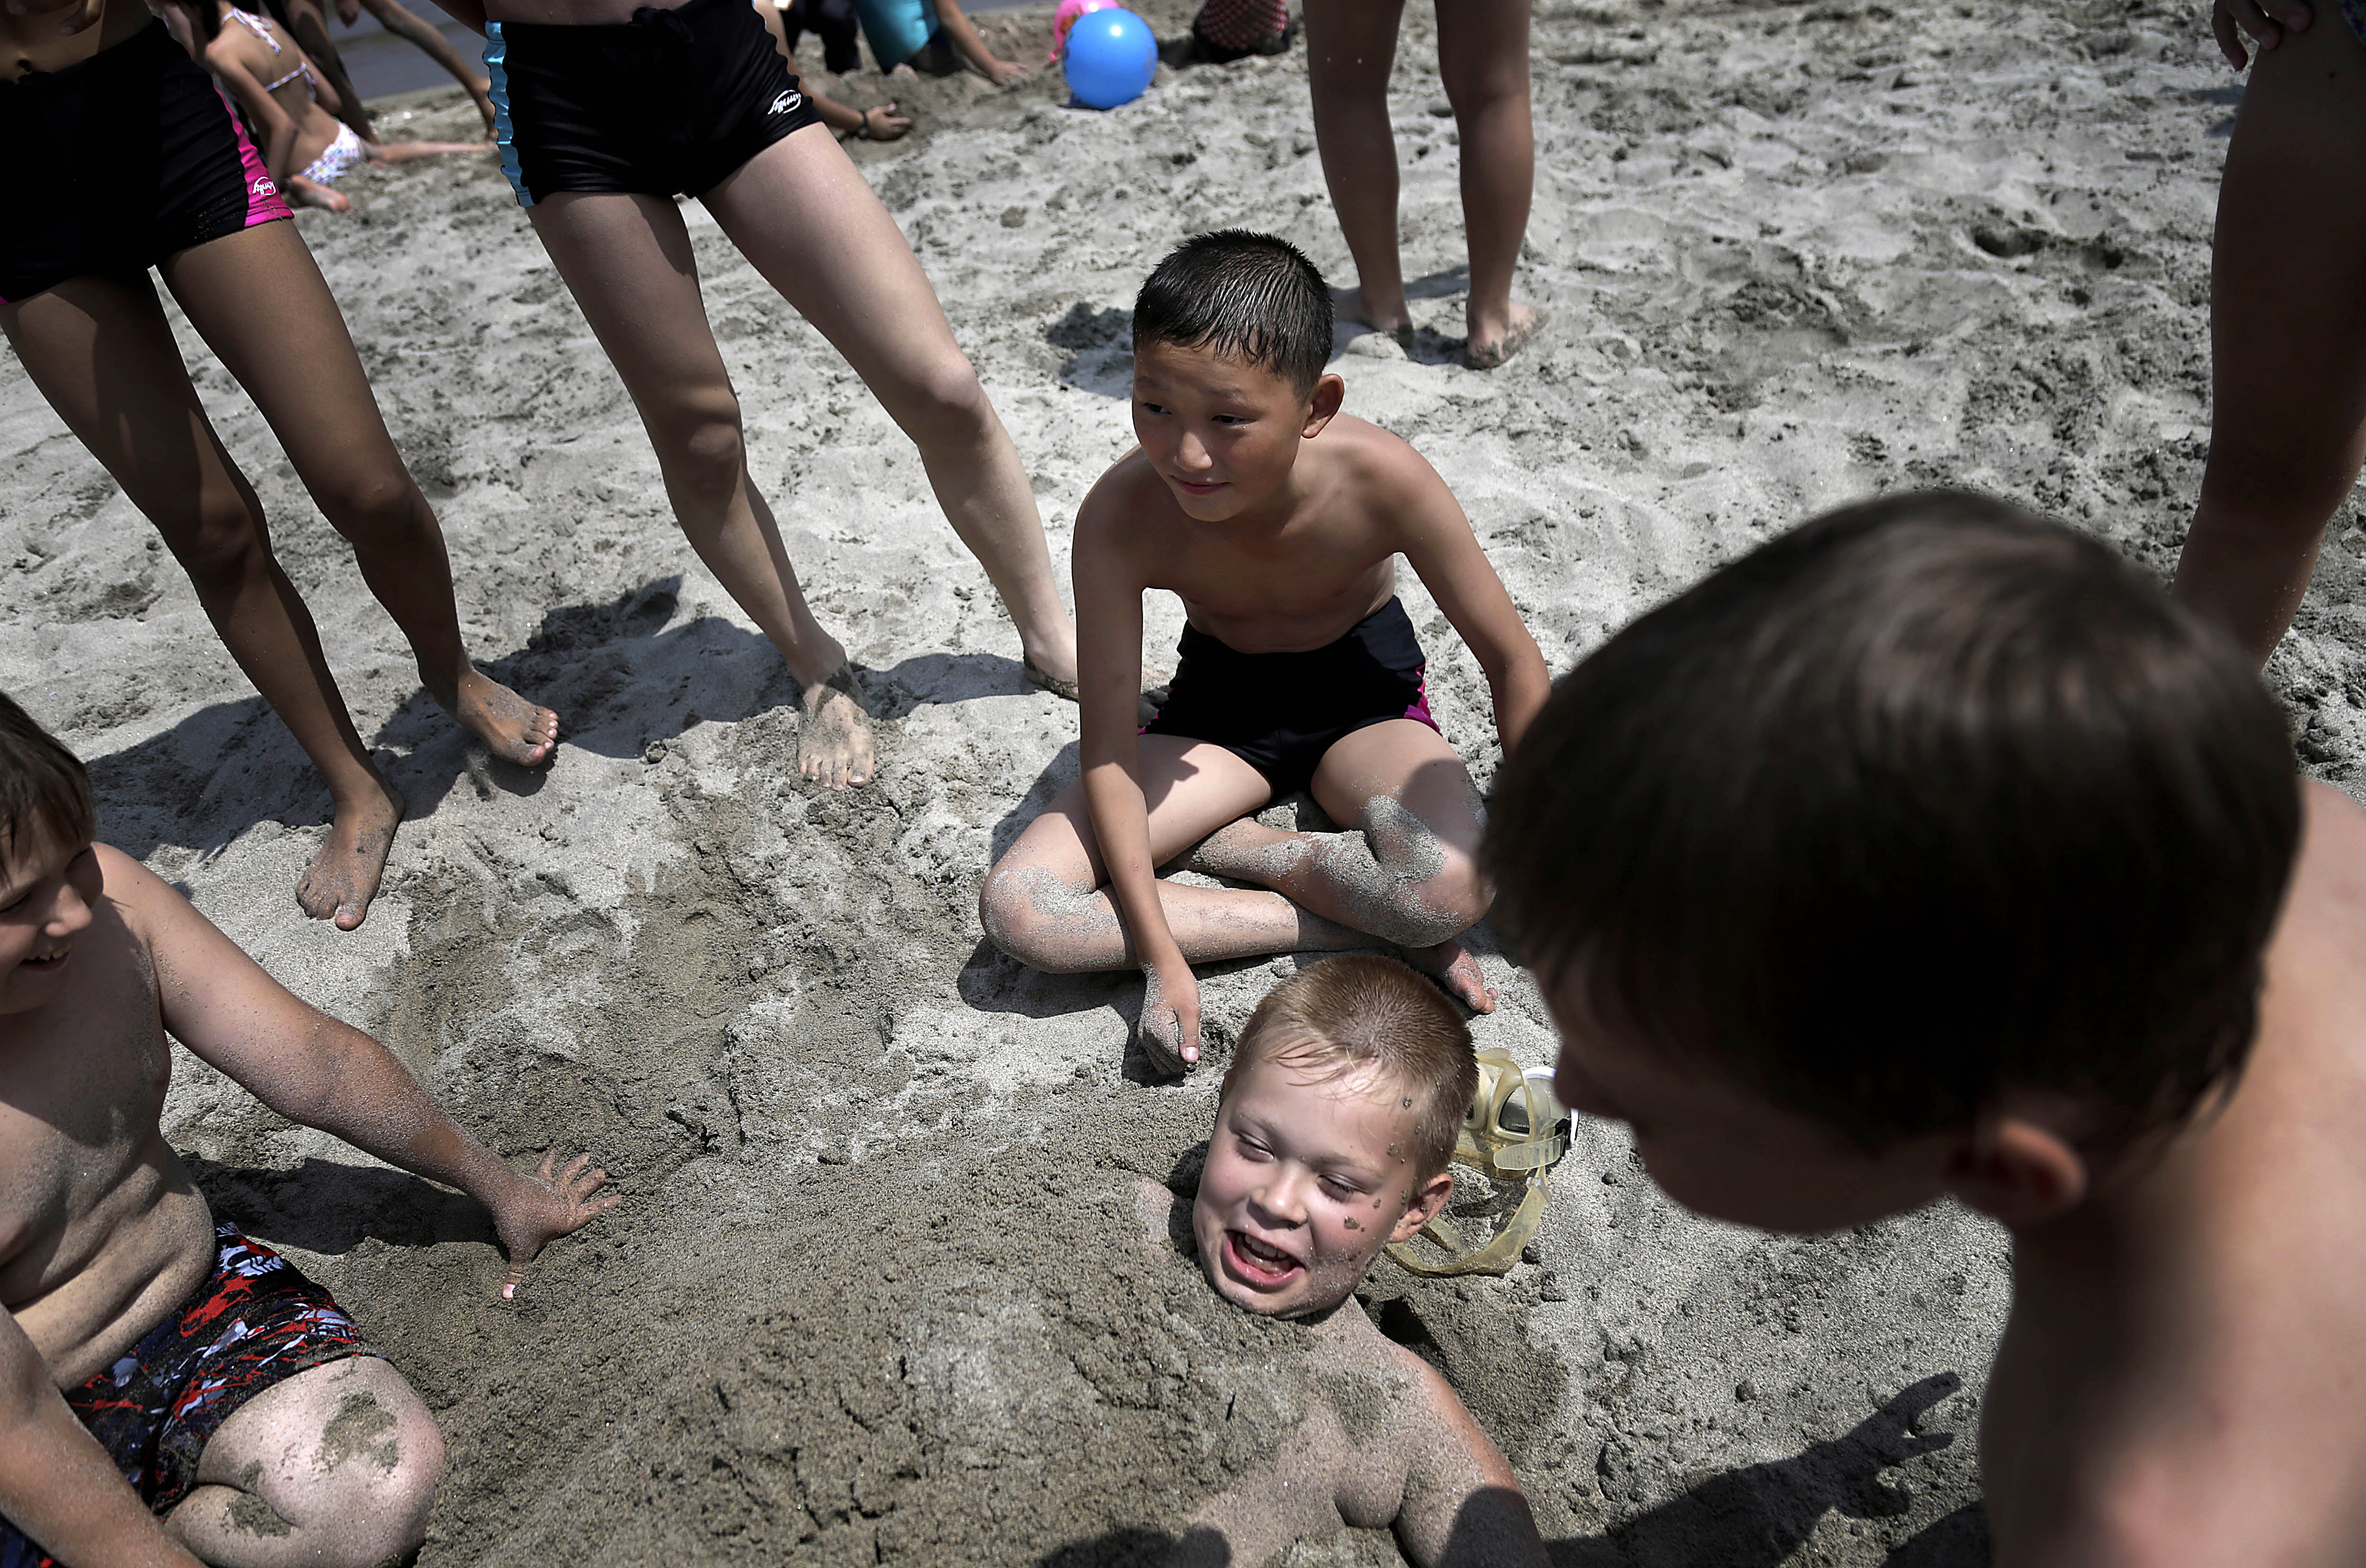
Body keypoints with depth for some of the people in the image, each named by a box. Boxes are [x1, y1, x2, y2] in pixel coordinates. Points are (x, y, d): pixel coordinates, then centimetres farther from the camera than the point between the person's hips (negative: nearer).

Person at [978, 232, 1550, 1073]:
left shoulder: (1380, 479, -28)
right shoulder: (1120, 517, -28)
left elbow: (1513, 661, -14)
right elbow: (1107, 751, -23)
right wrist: (1161, 955, -27)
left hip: (1364, 689, -1)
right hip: (1219, 702, 2)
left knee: (1450, 887, -36)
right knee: (1017, 909, -21)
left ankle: (1227, 849, -6)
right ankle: (1378, 928, -18)